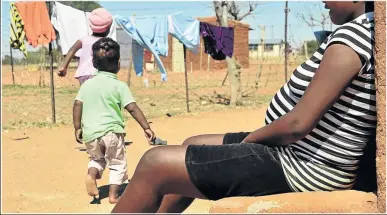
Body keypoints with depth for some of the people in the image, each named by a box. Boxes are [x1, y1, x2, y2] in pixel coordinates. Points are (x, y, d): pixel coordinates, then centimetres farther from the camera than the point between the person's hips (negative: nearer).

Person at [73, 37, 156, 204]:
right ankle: (113, 194, 8)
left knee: (97, 158, 26)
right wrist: (146, 128, -8)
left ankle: (92, 173, -2)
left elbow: (77, 105, 2)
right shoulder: (119, 86, -4)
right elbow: (132, 108, -10)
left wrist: (77, 128, 10)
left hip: (90, 132, 4)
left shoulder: (87, 84, 7)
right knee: (117, 163, 14)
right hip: (112, 131, -3)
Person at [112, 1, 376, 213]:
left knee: (154, 164, -7)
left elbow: (298, 124, -25)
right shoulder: (367, 33, 10)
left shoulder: (353, 34, -21)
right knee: (191, 146, 22)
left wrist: (252, 137, -5)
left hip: (299, 167, -10)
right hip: (301, 153, 11)